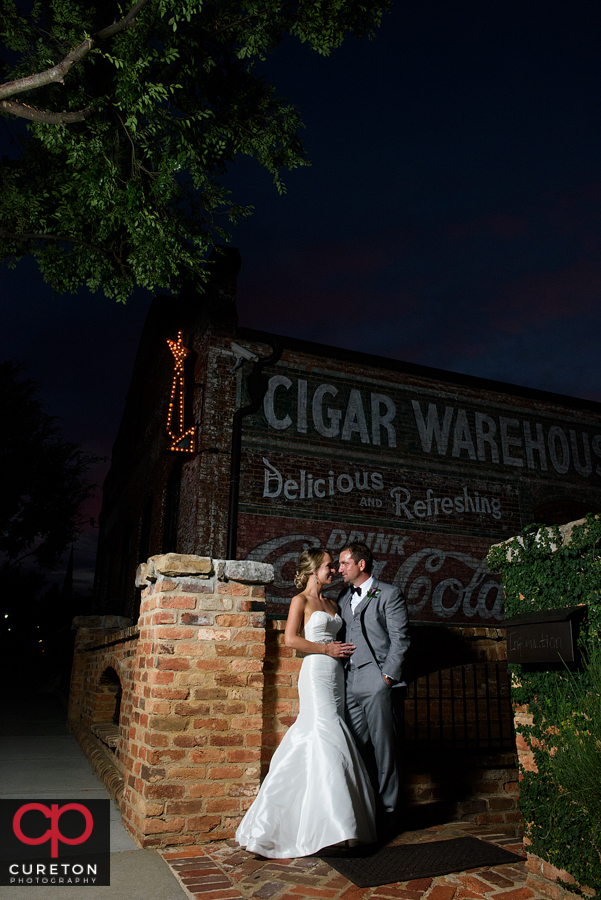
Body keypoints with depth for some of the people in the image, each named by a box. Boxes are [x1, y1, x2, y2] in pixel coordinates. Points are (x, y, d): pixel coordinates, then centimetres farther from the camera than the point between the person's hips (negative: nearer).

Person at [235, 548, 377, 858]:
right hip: (316, 672, -7)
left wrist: (343, 650, 6)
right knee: (326, 739, -12)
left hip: (335, 673, 7)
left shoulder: (331, 604, 19)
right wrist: (327, 649, -11)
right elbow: (291, 639, -13)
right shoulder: (301, 600, -2)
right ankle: (333, 824, -10)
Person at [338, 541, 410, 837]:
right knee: (358, 748, 8)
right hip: (350, 680, 6)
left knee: (383, 748, 0)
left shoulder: (389, 594, 0)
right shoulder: (344, 597, 19)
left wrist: (387, 676, -10)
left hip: (377, 681, -6)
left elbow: (400, 639, -5)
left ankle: (387, 811, 12)